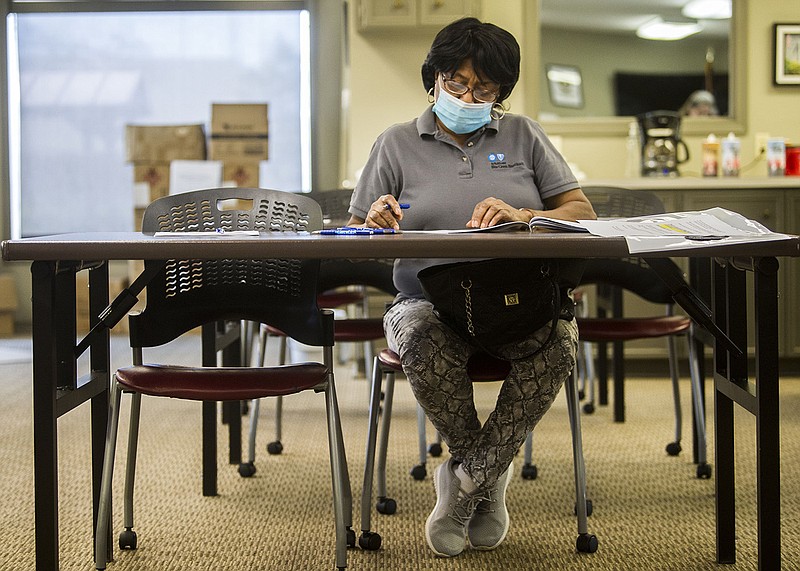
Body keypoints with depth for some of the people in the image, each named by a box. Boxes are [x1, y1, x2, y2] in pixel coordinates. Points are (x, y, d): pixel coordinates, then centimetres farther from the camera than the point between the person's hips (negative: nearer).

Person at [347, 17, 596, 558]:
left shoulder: (524, 135, 15)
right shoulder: (397, 143, 12)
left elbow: (581, 211, 7)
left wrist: (523, 216, -14)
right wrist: (376, 223, -16)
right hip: (430, 298, -1)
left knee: (558, 341, -34)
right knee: (425, 347, -37)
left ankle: (464, 479, -13)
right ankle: (490, 479, -9)